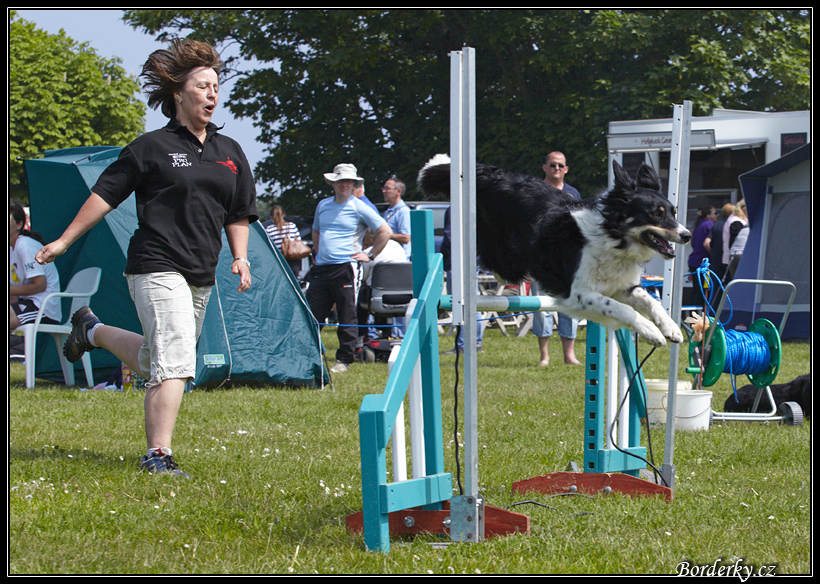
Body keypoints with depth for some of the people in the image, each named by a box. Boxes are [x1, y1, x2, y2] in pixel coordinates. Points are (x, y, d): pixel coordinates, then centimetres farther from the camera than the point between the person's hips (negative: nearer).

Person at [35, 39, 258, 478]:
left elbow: (239, 214, 22)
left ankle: (93, 332, 42)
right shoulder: (152, 147, -3)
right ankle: (158, 455, -13)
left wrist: (240, 258, 7)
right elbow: (105, 194, 1)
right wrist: (65, 240, 0)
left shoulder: (229, 153, 14)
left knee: (154, 362, 17)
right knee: (175, 360, -18)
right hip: (156, 267, -7)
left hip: (202, 276, 7)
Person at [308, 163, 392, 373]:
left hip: (345, 268, -5)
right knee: (311, 315, 3)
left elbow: (385, 232, -1)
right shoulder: (323, 206, 15)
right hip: (321, 269, 5)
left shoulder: (359, 208, -2)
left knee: (347, 317, -3)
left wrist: (370, 256, -2)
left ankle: (344, 360, 4)